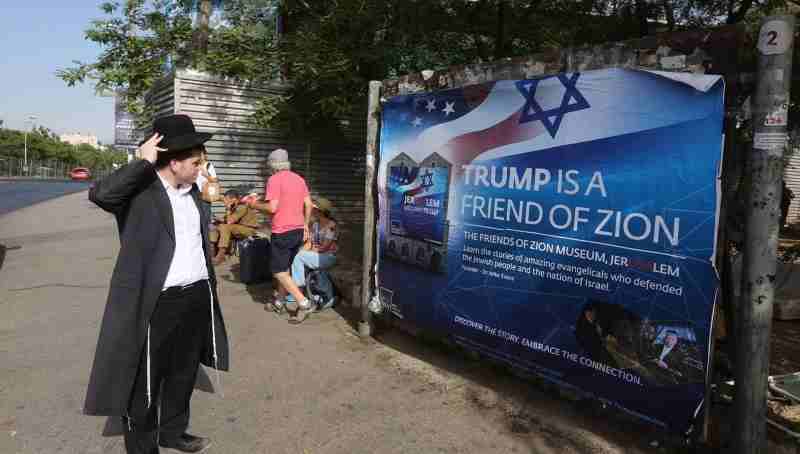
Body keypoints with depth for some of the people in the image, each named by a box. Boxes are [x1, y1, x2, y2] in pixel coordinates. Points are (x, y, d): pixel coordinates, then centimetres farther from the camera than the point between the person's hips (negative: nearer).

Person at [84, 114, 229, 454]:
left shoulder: (192, 191, 10)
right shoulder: (139, 190, -13)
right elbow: (100, 194, -34)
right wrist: (144, 162, -25)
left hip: (197, 297, 7)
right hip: (156, 303, -7)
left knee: (184, 374, 22)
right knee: (144, 382, 8)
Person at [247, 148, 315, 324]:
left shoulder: (274, 180, -11)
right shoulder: (299, 179, 10)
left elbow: (272, 207, -18)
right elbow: (308, 205, 11)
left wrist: (255, 205, -1)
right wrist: (305, 225, 20)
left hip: (282, 232, -8)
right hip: (299, 230, 8)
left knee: (279, 271, -1)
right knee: (284, 267, 21)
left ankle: (303, 304, -10)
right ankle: (280, 301, 29)